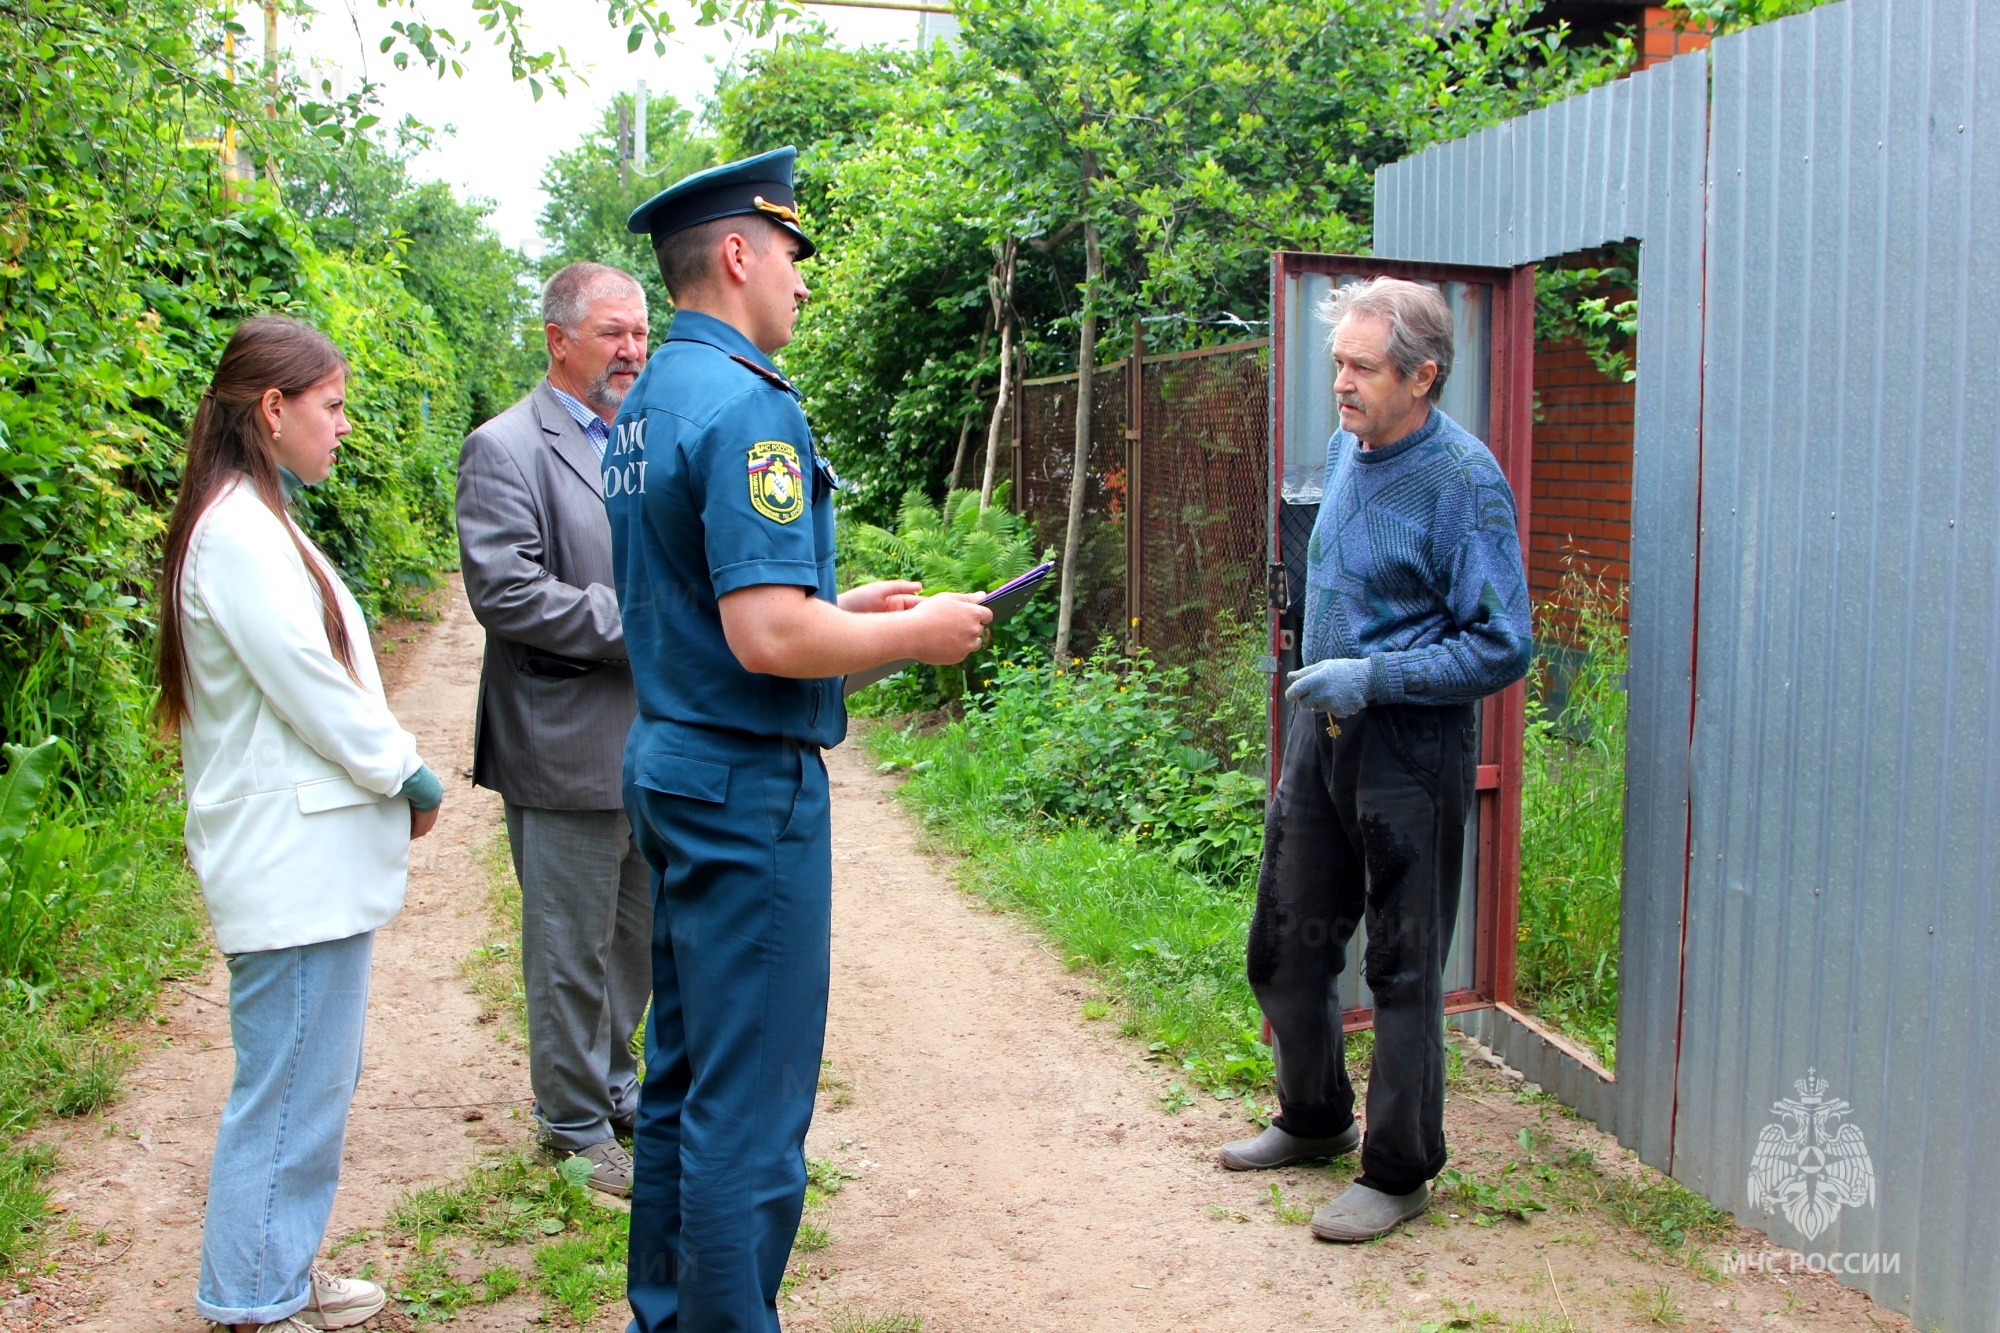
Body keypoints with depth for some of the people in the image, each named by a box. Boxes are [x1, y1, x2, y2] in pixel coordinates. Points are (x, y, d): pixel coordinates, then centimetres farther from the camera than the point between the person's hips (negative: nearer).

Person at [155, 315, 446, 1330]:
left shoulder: (254, 520, 15)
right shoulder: (238, 531, -16)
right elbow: (308, 684, -18)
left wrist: (391, 775, 7)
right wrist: (408, 774, -6)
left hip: (310, 855, 10)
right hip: (298, 865, -10)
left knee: (312, 1082, 18)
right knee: (289, 1092, 0)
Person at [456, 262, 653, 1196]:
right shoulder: (506, 448, -10)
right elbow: (504, 590, -20)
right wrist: (638, 624, -21)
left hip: (651, 746, 8)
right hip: (567, 750, -7)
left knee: (636, 936, 19)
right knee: (572, 951, 5)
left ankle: (614, 1087, 36)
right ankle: (577, 1126, 20)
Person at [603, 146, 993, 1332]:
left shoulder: (646, 407, 12)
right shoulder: (748, 406, -18)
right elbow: (768, 637, -26)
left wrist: (844, 607, 15)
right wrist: (915, 635, -11)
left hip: (670, 760, 10)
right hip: (748, 785, -10)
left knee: (685, 1074, 20)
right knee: (751, 1103, 0)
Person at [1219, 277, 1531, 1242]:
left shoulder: (1464, 480, -17)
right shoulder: (1345, 447, 6)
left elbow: (1502, 647, -18)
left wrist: (1374, 677, -24)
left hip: (1410, 750, -8)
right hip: (1319, 733, 8)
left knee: (1403, 969, 4)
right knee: (1285, 944, 16)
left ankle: (1399, 1172, 20)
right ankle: (1315, 1118, 37)